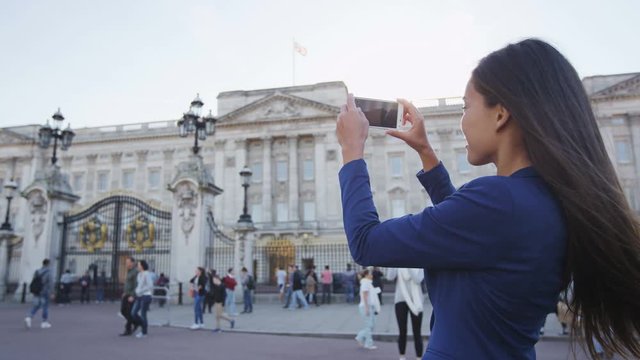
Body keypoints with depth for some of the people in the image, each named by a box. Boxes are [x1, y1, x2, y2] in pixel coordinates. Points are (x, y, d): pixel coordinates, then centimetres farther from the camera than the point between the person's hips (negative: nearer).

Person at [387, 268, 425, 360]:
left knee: (417, 333, 1)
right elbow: (390, 277, -11)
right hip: (400, 301, 1)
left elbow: (418, 279, -17)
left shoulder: (419, 268, 0)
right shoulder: (398, 268, 5)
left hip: (415, 301, -1)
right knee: (402, 332, 7)